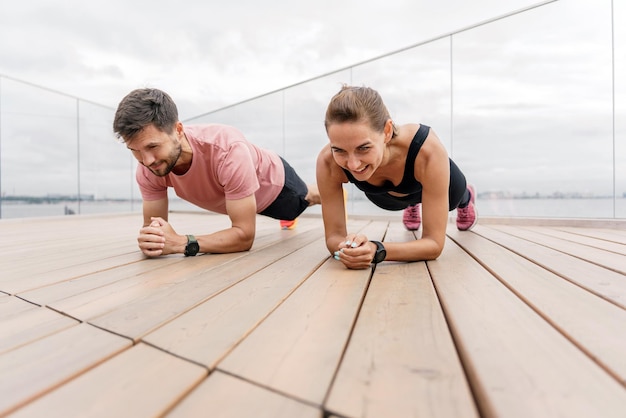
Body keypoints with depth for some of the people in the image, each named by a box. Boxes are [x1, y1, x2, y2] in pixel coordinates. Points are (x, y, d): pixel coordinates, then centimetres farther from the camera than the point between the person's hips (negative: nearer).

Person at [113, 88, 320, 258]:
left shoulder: (228, 150, -49)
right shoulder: (147, 169, -31)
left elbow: (244, 235, -45)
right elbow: (153, 224, -22)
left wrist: (181, 243, -55)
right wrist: (149, 238, -46)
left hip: (273, 180, -5)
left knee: (307, 198, 28)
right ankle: (288, 217, 73)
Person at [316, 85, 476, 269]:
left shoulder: (428, 151, -48)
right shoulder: (328, 162, -42)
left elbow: (434, 243, -42)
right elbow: (334, 236, -33)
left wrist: (377, 250, -59)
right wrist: (347, 246, -56)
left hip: (427, 181, 0)